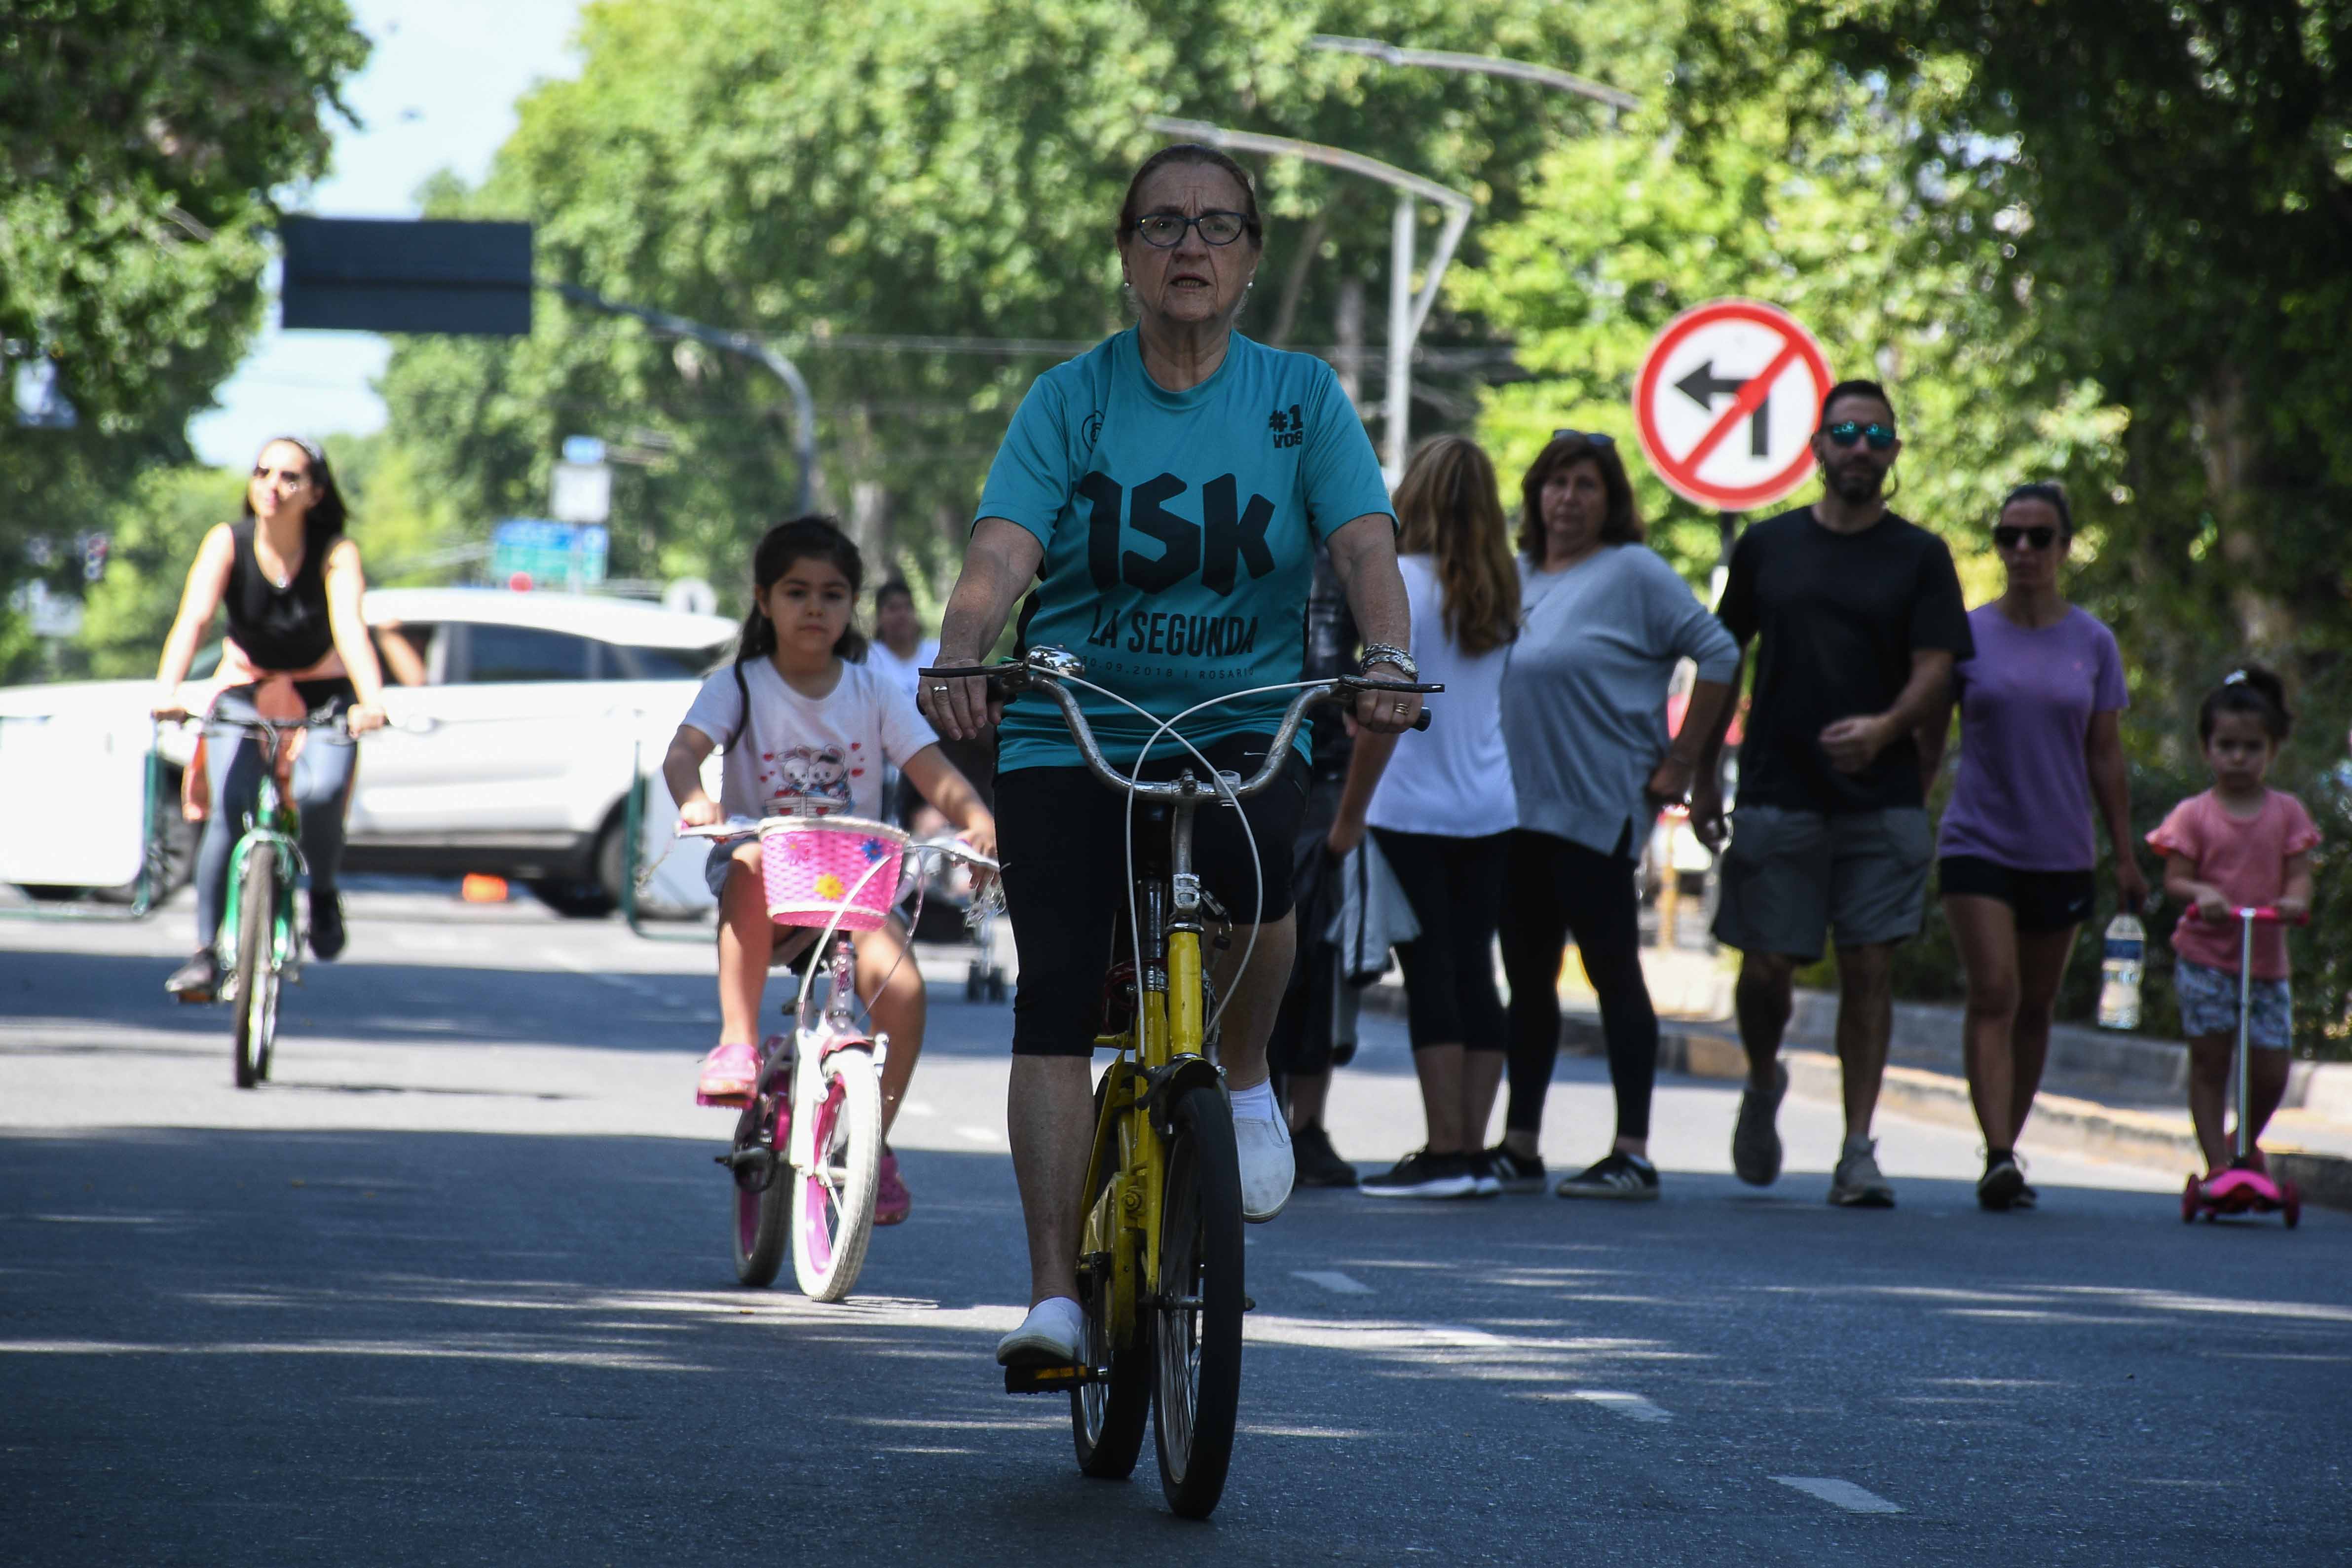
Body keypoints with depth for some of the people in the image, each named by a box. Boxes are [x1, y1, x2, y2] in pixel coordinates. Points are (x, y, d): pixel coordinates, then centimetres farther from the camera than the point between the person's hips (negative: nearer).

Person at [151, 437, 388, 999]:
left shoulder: (336, 555, -18)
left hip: (321, 694, -1)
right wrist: (168, 689, -47)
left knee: (320, 793, -28)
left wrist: (372, 701, -52)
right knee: (230, 812, -21)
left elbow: (349, 625, -34)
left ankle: (322, 891, 3)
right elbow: (194, 617, -29)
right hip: (244, 690, 1)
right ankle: (205, 953, -13)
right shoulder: (227, 542, -16)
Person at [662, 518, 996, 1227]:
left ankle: (875, 1139, -5)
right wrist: (693, 799, -40)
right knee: (753, 862, -38)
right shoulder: (739, 687, 1)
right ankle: (737, 1042, -31)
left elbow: (934, 772, -4)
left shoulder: (873, 693, 6)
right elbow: (683, 750, -16)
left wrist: (976, 818, -27)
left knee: (899, 982, -27)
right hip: (765, 898, -1)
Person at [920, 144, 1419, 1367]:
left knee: (1253, 868, -33)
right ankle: (1055, 1293, -9)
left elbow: (1364, 544, -10)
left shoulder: (1300, 396, 2)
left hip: (1243, 727, 0)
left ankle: (1243, 1078, -3)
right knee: (1057, 995, -12)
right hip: (1071, 732, 0)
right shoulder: (1070, 400, 0)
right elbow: (1004, 549, -13)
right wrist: (959, 657, -34)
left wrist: (1386, 654, -31)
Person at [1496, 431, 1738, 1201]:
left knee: (1613, 972, -6)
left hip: (1599, 811, -7)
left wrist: (1679, 764, -10)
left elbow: (1719, 655, -9)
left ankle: (1632, 1154, -6)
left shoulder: (1634, 573, -5)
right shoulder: (1515, 576, 14)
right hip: (1517, 810, 7)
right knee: (1527, 978, 10)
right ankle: (1519, 1147, 16)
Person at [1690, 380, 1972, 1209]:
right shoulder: (1767, 547, 9)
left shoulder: (1919, 557, 6)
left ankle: (1858, 1149, -1)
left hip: (1881, 800, 0)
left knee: (1869, 968, -4)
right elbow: (1724, 663, 14)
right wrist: (1703, 775, 9)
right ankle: (1763, 1083, 30)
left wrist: (1885, 728, -21)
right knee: (1766, 968, -1)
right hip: (1776, 793, 1)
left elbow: (1936, 671, -1)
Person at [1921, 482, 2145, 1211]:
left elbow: (2105, 756, 9)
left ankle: (2009, 1144, 22)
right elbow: (1927, 743, 6)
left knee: (2035, 1007, 10)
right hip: (1979, 843, -2)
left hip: (2061, 851, 2)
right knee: (1994, 995, -15)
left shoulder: (2092, 643, 4)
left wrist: (2126, 856, 8)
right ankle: (1998, 1156, -22)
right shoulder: (1968, 635, 0)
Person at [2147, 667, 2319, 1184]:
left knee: (2270, 1071, -1)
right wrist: (2201, 893, -25)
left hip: (2267, 959, 2)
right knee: (2209, 1060, -5)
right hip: (2204, 955, -2)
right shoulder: (2193, 815, 1)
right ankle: (2217, 1162, 2)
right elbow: (2174, 879, -3)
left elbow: (2299, 873, 0)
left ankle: (2247, 1145, 25)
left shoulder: (2287, 813, 6)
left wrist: (2295, 899, -23)